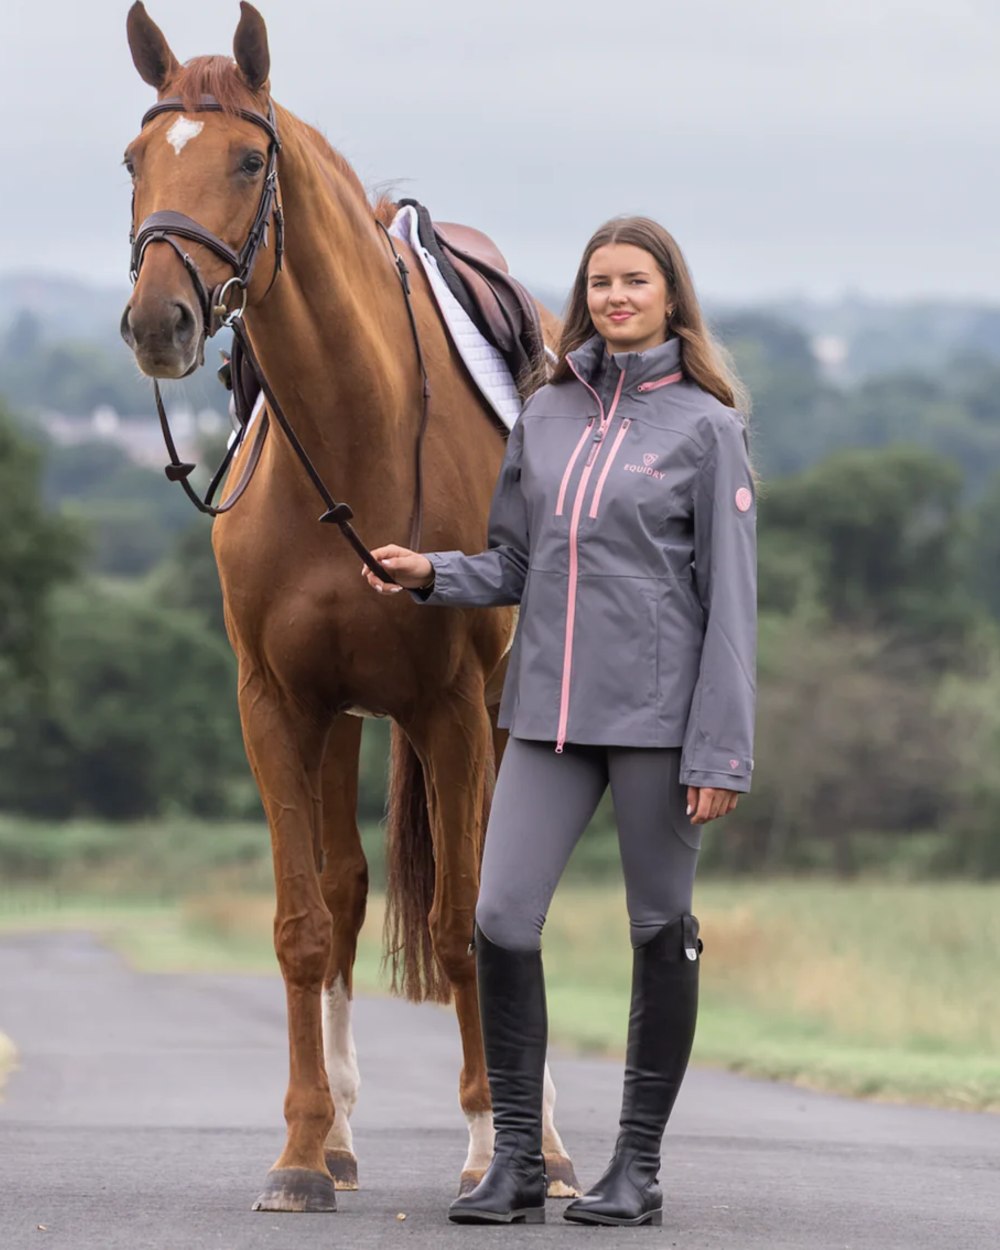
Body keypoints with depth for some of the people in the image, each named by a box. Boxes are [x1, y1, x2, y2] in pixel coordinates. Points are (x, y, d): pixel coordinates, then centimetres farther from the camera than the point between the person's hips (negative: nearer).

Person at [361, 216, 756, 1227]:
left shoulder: (704, 427, -2)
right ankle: (516, 1159, 6)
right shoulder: (544, 416, 11)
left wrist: (720, 752, -11)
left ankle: (639, 1164, 13)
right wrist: (432, 575, -3)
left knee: (661, 932, 3)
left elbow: (729, 601, -5)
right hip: (549, 709, 4)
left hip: (658, 714, -4)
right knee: (501, 921, -4)